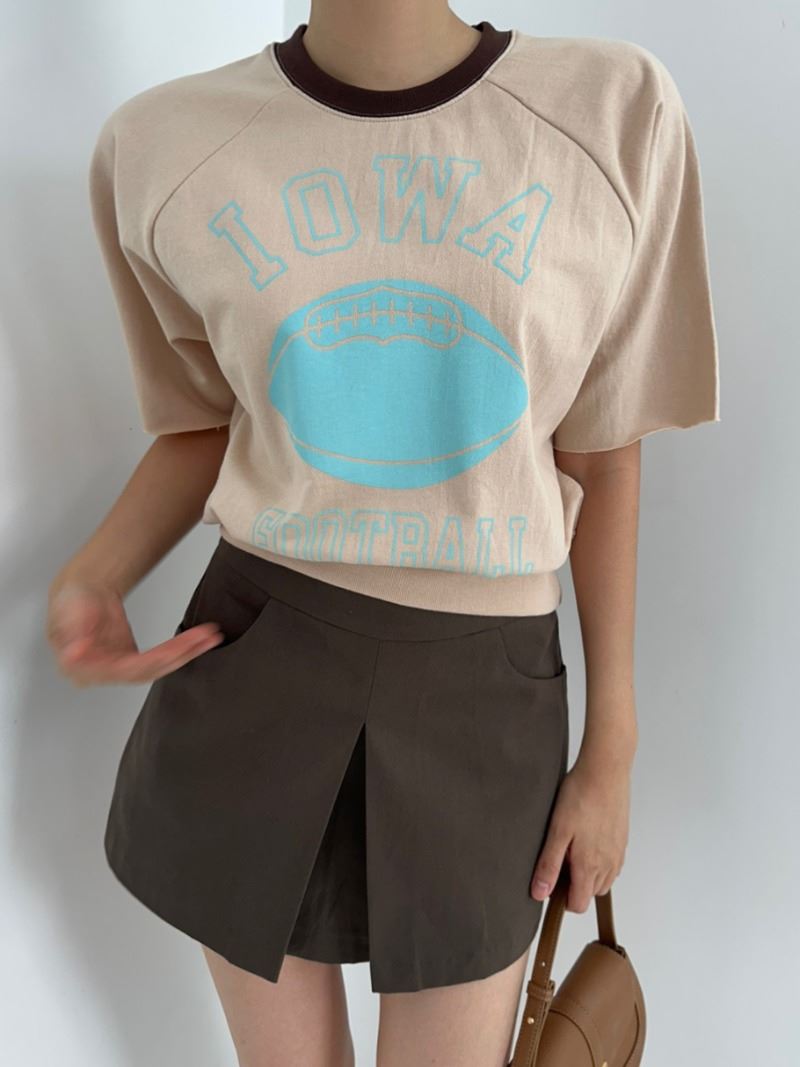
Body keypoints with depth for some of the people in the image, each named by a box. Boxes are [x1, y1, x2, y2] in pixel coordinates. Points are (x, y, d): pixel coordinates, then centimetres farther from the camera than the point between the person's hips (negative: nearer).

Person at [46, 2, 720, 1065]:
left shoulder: (618, 110, -6)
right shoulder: (160, 149, -3)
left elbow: (603, 457, -1)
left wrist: (612, 744, 3)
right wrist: (93, 578, -10)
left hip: (485, 684, 0)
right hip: (253, 658, 2)